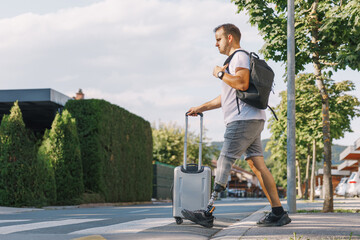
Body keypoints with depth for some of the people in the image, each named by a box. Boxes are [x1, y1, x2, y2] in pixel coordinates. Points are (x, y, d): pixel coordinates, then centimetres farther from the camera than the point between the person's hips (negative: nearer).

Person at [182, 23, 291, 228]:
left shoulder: (240, 56, -3)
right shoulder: (235, 61, 29)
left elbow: (242, 83, -21)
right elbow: (225, 97, 33)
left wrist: (220, 74, -7)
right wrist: (200, 108, 32)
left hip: (244, 119, -10)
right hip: (251, 121, 10)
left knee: (224, 164, -11)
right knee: (258, 165, 4)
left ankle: (208, 214, -11)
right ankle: (278, 212, 2)